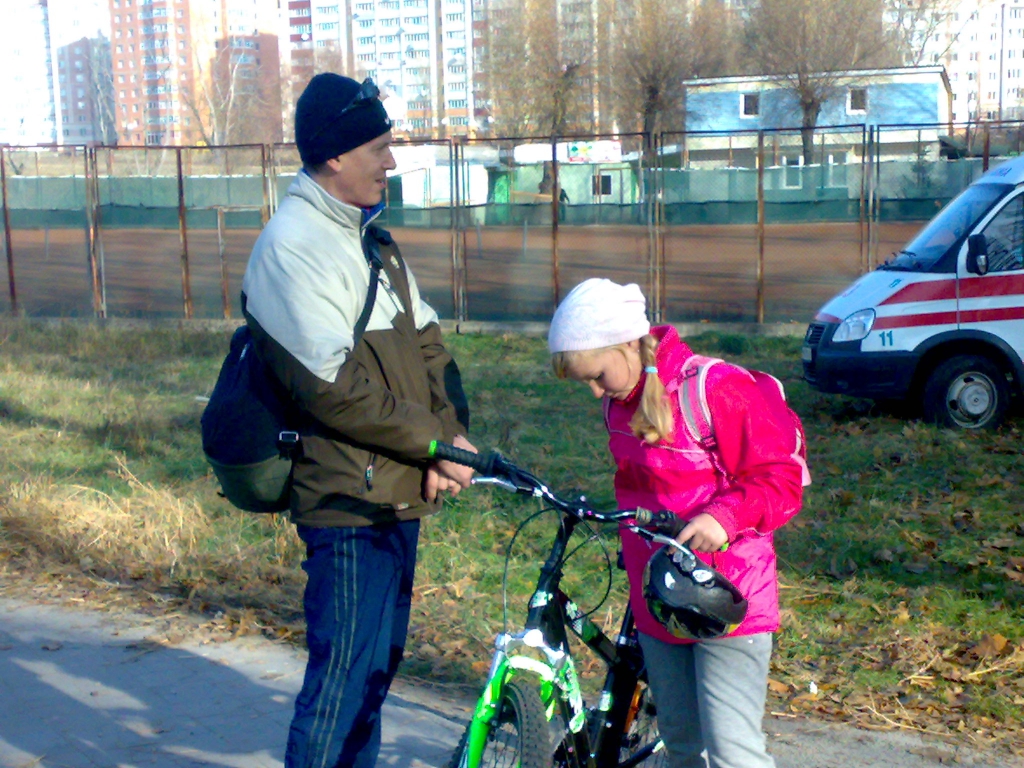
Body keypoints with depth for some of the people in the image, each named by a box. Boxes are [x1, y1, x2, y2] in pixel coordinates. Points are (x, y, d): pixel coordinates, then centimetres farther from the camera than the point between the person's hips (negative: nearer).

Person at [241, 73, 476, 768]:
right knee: (343, 672, -2)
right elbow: (334, 389, -22)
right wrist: (434, 442, -16)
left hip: (400, 492, 9)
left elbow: (425, 340, 9)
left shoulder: (368, 235, 14)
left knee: (381, 658, 20)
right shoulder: (293, 246, -15)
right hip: (350, 503, -9)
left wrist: (454, 433, -6)